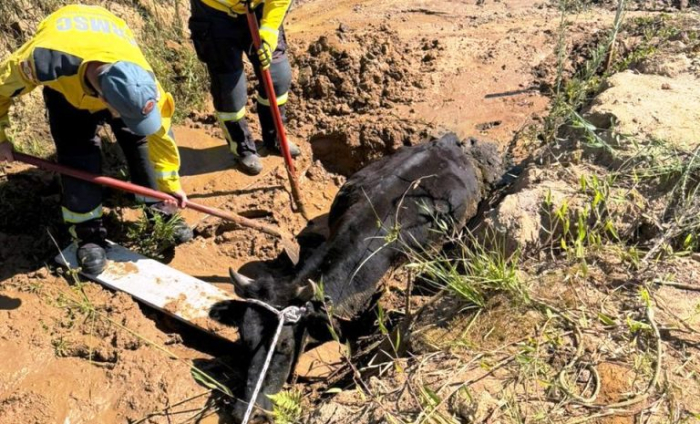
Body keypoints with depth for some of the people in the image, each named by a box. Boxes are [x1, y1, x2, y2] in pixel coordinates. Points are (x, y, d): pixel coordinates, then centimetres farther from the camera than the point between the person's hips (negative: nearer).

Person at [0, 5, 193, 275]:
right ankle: (88, 235, 3)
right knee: (78, 156, -12)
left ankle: (161, 213, 13)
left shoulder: (140, 81, -40)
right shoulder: (46, 62, -47)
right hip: (63, 81, -1)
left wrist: (170, 186, -11)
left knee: (140, 139, -6)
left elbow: (159, 134, -23)